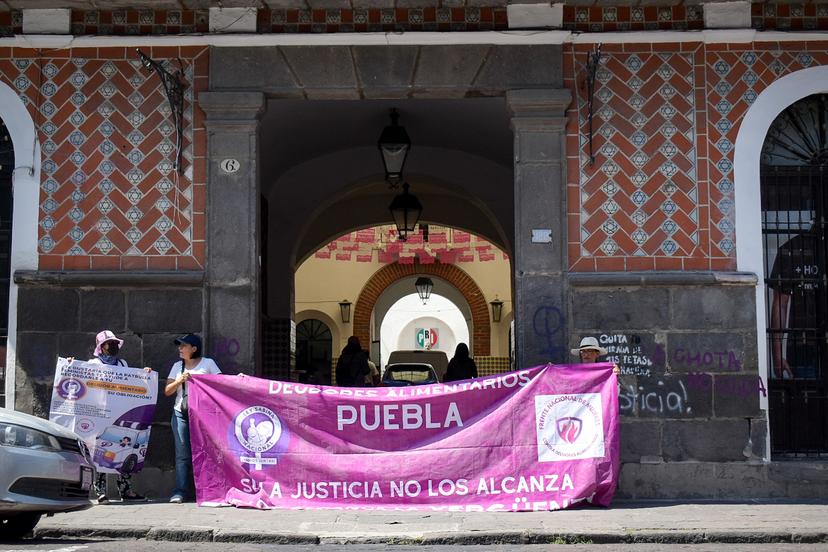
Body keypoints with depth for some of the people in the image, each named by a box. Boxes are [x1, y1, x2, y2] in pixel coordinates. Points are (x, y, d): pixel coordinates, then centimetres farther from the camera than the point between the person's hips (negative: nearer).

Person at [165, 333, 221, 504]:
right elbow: (167, 391, 11)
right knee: (182, 454, -4)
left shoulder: (208, 363, 5)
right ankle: (181, 491, -6)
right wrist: (179, 381, -5)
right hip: (180, 413, 3)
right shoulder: (177, 366, 16)